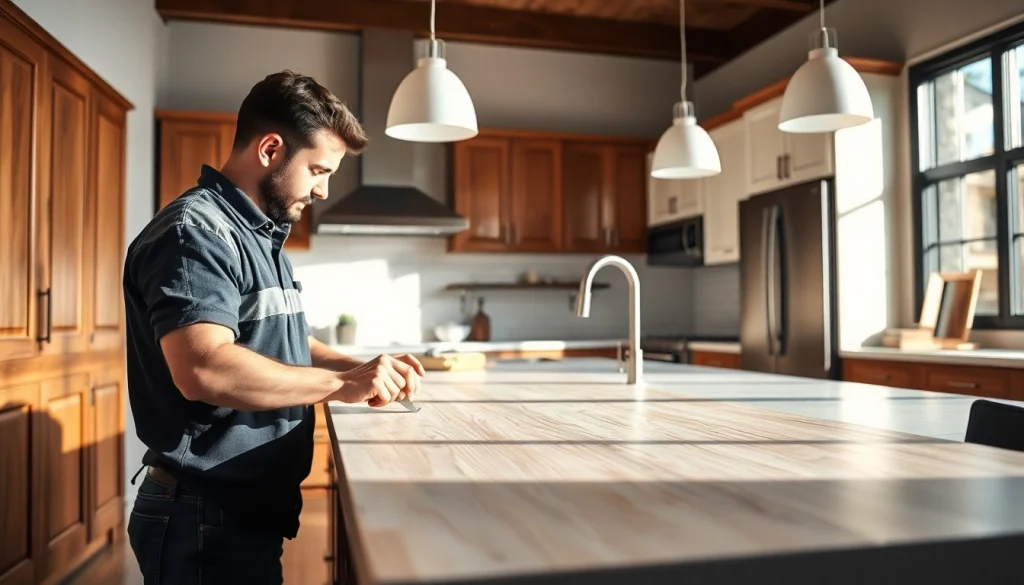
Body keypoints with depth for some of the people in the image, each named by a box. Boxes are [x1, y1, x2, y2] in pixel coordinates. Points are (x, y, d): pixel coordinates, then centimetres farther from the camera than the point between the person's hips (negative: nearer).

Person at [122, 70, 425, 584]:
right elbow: (204, 368, -33)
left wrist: (362, 370, 2)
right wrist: (341, 383, -23)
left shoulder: (260, 235, 13)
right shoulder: (195, 231, -19)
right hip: (207, 517, -9)